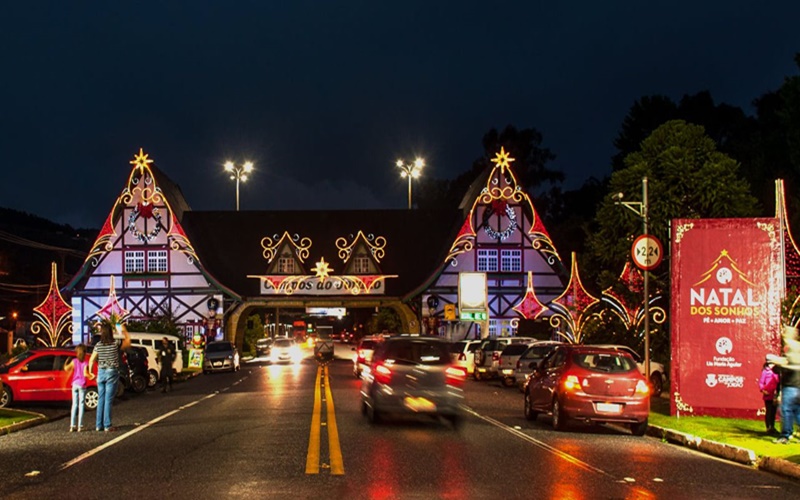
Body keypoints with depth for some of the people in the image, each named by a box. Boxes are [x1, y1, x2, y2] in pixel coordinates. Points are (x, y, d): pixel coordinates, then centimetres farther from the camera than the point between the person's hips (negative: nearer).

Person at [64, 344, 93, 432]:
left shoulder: (74, 361, -1)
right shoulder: (85, 362, -9)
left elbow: (66, 369, -3)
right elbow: (85, 373, -19)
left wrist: (67, 362, 12)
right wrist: (91, 376, -5)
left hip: (75, 384, 3)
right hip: (82, 385, -3)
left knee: (74, 405, 7)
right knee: (81, 405, 1)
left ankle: (72, 426, 3)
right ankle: (80, 426, -2)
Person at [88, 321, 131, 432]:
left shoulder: (98, 345, -2)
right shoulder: (115, 345, -12)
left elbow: (91, 360, 1)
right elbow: (128, 342, 4)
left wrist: (90, 373, 12)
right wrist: (124, 331, 14)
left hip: (101, 373, 4)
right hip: (112, 373, -4)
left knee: (101, 399, 11)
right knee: (108, 400, -2)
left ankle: (99, 425, 15)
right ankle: (107, 426, -1)